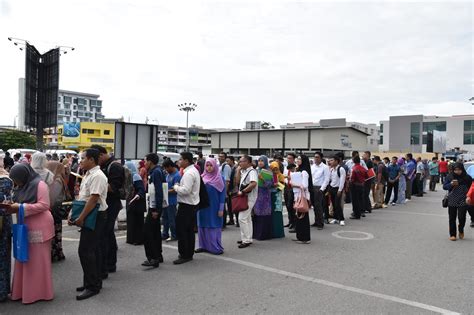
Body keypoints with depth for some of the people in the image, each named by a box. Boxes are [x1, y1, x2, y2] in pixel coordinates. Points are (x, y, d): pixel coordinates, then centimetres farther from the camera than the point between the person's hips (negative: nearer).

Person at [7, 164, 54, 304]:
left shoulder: (39, 184, -14)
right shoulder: (21, 187, 10)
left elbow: (44, 205, -20)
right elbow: (20, 204, 18)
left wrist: (21, 207, -20)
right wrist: (13, 207, -3)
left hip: (39, 228, -7)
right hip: (25, 227, 8)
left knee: (38, 260, 2)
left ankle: (40, 292, 14)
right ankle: (24, 290, 24)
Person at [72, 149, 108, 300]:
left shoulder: (97, 176, -17)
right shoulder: (88, 175, 14)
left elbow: (93, 199, -23)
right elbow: (81, 196, 18)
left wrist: (81, 218, -20)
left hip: (95, 217, -10)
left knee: (85, 250, -7)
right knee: (93, 250, 15)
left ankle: (92, 286, 3)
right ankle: (95, 282, 26)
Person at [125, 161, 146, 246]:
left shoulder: (136, 177, -15)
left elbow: (141, 189, -25)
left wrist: (138, 195, -41)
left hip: (137, 203, -9)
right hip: (130, 202, 9)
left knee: (137, 221, -3)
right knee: (130, 221, 12)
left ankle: (138, 240, 3)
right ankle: (131, 239, 20)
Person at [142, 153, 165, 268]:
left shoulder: (156, 172, -16)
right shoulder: (155, 171, 14)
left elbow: (159, 192, -22)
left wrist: (156, 210, -22)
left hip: (155, 207, -10)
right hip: (154, 207, 10)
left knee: (147, 232, -7)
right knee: (155, 231, 15)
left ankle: (153, 258, -3)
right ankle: (158, 255, 23)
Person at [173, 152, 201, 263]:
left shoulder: (188, 173, -19)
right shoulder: (194, 170, 15)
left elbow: (186, 190, -27)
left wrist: (176, 187, -11)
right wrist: (179, 186, 9)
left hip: (186, 205, -11)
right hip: (192, 204, 11)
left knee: (181, 230, -4)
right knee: (190, 230, 15)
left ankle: (184, 255, 1)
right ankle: (189, 254, 24)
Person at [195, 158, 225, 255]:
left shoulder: (220, 178, -5)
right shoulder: (202, 177, 5)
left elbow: (222, 193, -6)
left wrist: (221, 209, -10)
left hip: (214, 206, -4)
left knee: (214, 227, 1)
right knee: (203, 226, 9)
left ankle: (217, 247, 10)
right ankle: (204, 245, 20)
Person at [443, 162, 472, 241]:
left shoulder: (467, 178, -2)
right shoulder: (449, 177, 0)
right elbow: (444, 187, 3)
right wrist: (451, 184, -16)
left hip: (462, 201, -1)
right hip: (452, 201, 1)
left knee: (461, 217, -6)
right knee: (452, 218, 6)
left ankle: (461, 230, 24)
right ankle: (452, 234, 17)